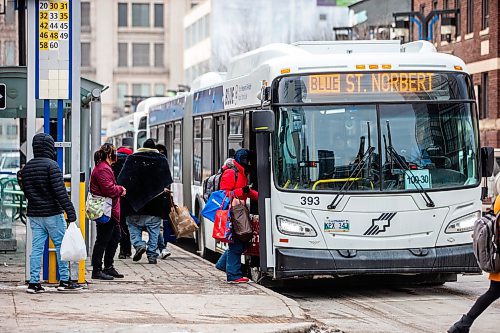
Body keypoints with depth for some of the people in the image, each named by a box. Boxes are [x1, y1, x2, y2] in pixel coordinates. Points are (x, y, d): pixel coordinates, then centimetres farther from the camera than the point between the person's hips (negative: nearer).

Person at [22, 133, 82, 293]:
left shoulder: (26, 167, 10)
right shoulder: (51, 165, -12)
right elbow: (60, 190, -18)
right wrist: (70, 211, -18)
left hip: (34, 214, 6)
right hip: (52, 213, -6)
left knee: (36, 248, 6)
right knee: (61, 245, 5)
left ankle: (34, 282, 2)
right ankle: (64, 281, 7)